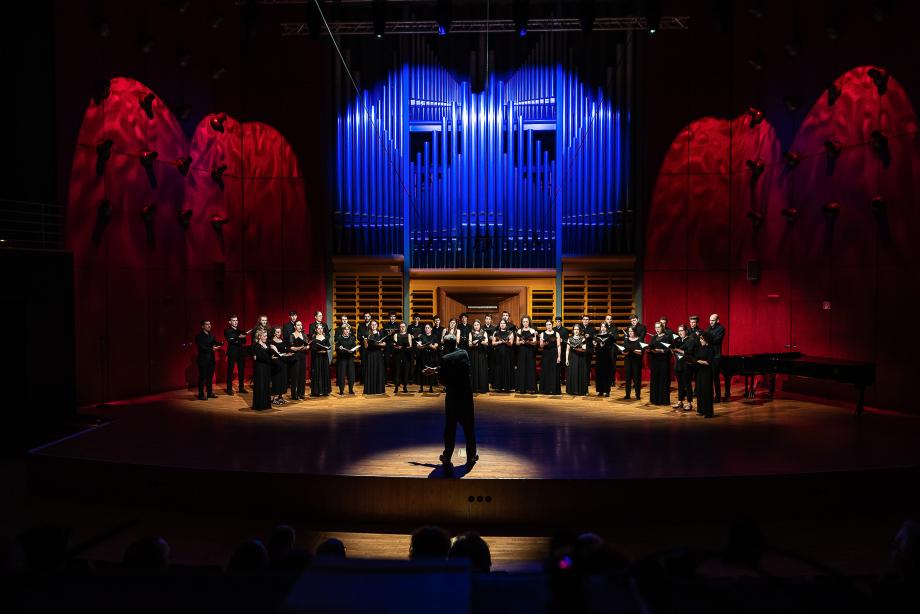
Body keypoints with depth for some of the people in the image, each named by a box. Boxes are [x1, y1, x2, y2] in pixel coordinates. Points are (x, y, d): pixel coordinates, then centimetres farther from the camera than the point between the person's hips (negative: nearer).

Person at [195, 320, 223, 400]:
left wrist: (221, 343, -12)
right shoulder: (199, 336, -9)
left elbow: (215, 343, 8)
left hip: (211, 359, 7)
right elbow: (201, 348, -17)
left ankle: (210, 393, 20)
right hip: (203, 360, -7)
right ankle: (201, 395, 3)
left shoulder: (211, 335, 13)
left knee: (210, 376, 12)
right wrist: (211, 349, -28)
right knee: (202, 377, -3)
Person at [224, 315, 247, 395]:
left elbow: (244, 341, 8)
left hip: (241, 352, 5)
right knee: (230, 371, -3)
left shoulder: (240, 331, 15)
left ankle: (241, 387, 14)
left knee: (241, 370, 6)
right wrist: (238, 337, -30)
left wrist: (238, 341, -11)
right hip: (232, 352, -5)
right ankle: (229, 389, 0)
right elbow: (229, 340, -16)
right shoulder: (227, 330, 0)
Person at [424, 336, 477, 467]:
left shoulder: (445, 359, -12)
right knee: (468, 427, 11)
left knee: (450, 427, 9)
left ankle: (447, 457, 16)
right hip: (466, 394, 2)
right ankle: (471, 456, 17)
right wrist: (435, 369, 19)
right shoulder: (464, 353, -1)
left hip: (452, 396, -2)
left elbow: (443, 380, -11)